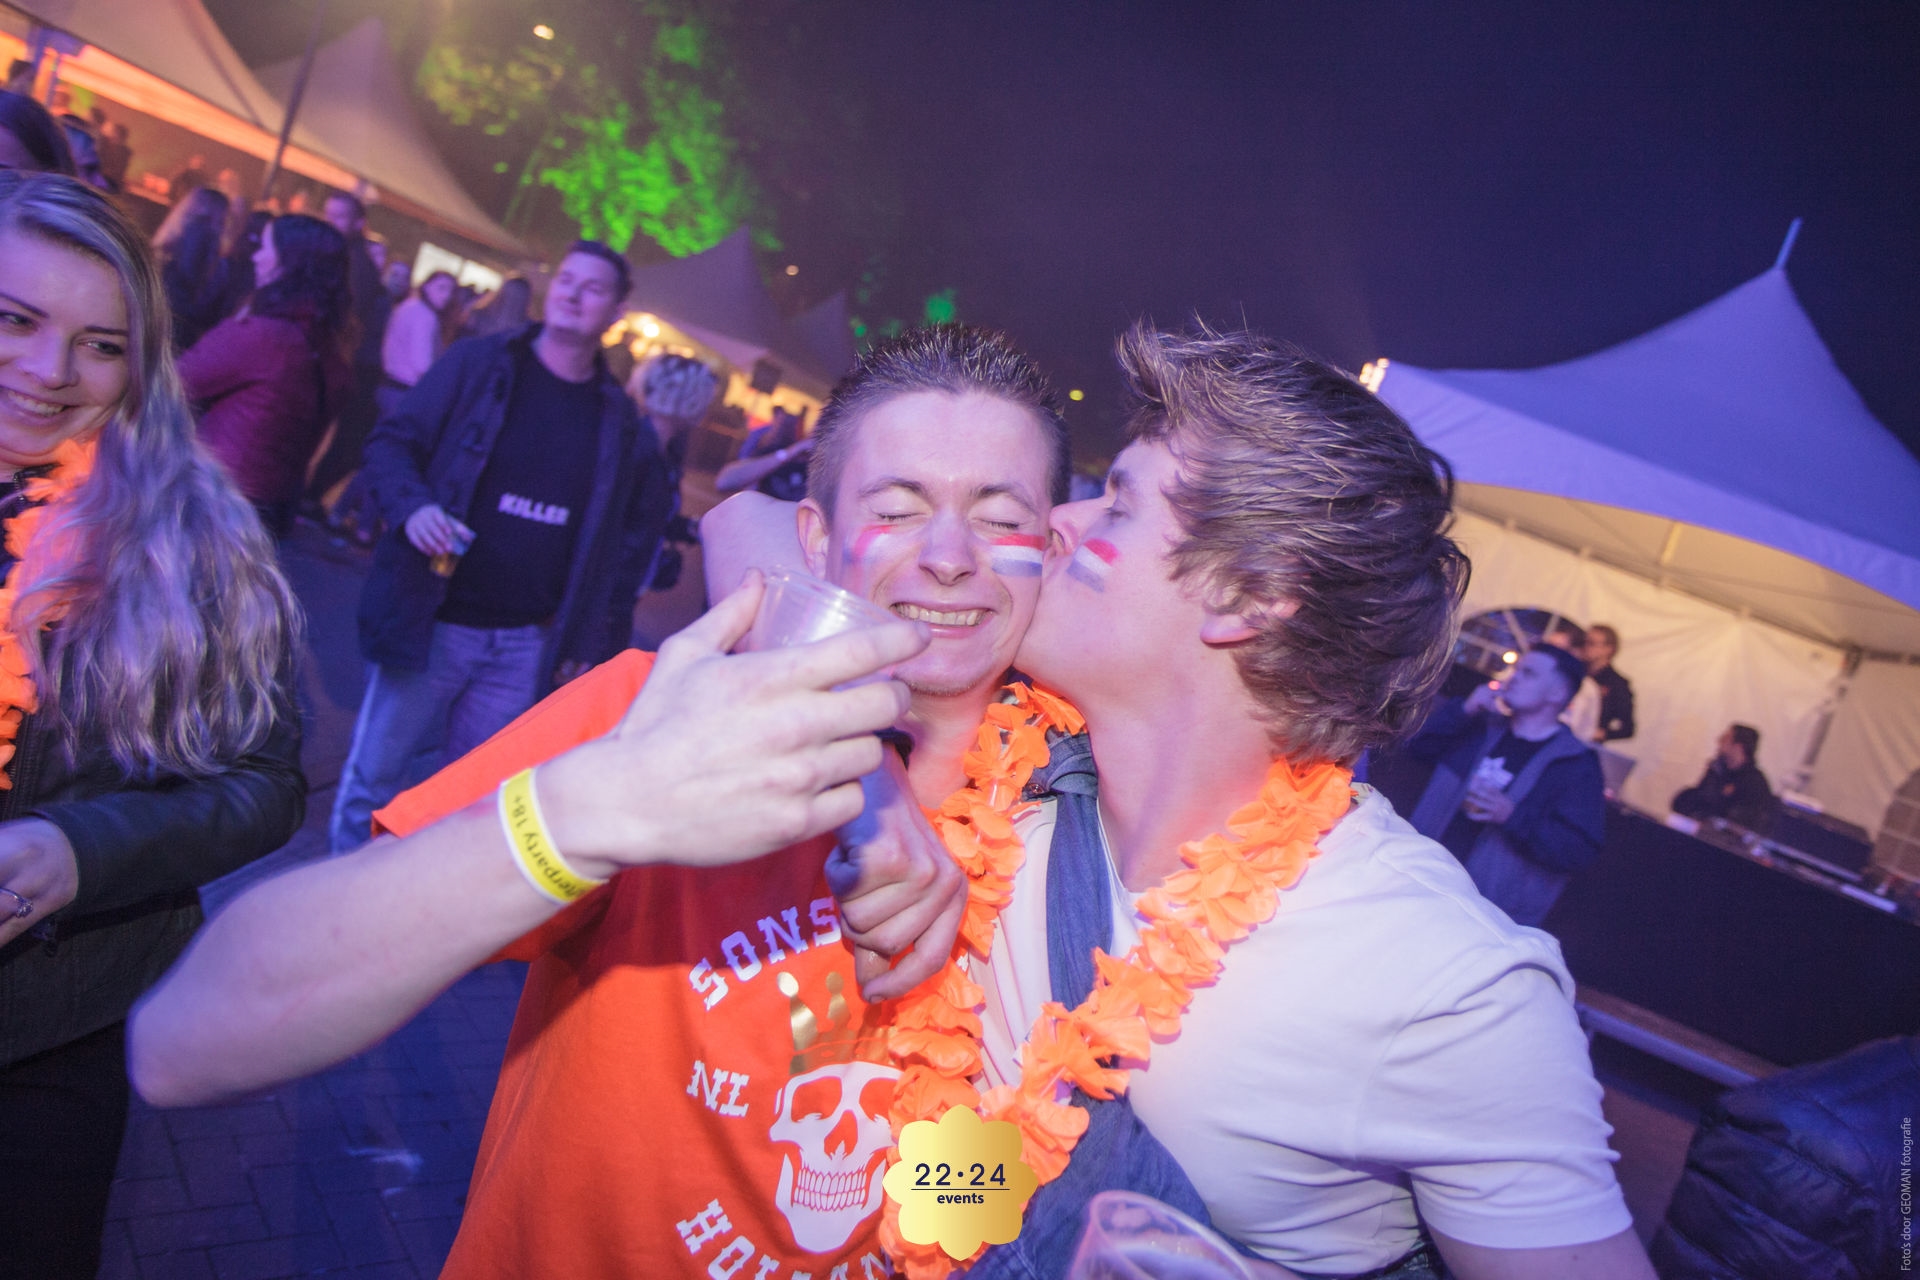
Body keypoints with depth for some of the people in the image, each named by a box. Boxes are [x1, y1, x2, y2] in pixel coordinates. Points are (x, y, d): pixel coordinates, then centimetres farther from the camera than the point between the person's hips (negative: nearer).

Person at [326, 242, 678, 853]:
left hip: (528, 646, 2)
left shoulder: (622, 423, 4)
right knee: (371, 782, 7)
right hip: (433, 623, -1)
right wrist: (412, 507, -21)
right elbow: (391, 442, 0)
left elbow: (641, 526, 11)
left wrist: (595, 633, 5)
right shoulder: (478, 363, -1)